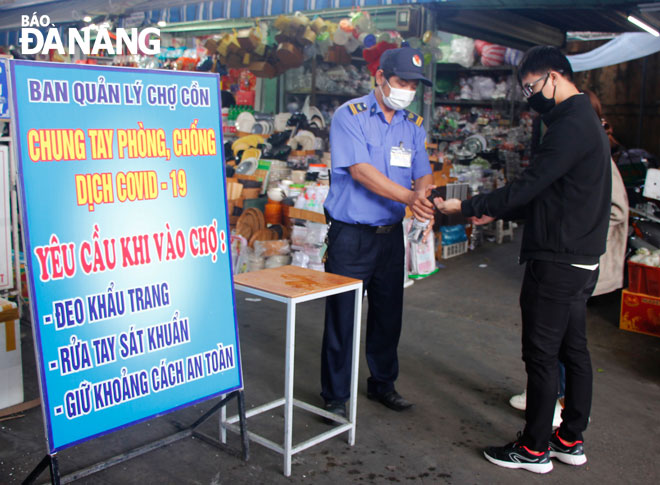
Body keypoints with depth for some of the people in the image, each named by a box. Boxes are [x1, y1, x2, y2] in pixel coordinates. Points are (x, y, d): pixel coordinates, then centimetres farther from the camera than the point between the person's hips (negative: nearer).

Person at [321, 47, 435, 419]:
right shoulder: (350, 115, -8)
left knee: (389, 314, 15)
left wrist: (424, 198, -17)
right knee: (342, 316, 1)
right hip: (351, 235, -5)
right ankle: (335, 396, 16)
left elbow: (423, 174, 7)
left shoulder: (413, 125, 10)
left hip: (391, 234, 6)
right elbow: (360, 170, -20)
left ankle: (383, 383, 34)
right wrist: (408, 197, -30)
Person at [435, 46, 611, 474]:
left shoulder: (571, 125, -17)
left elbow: (528, 187, -21)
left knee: (541, 355, -1)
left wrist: (466, 207, -12)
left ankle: (535, 450, 11)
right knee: (573, 349, 15)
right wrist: (499, 213, 16)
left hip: (557, 262, -10)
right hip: (582, 260, 10)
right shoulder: (585, 121, 17)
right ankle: (571, 440, 27)